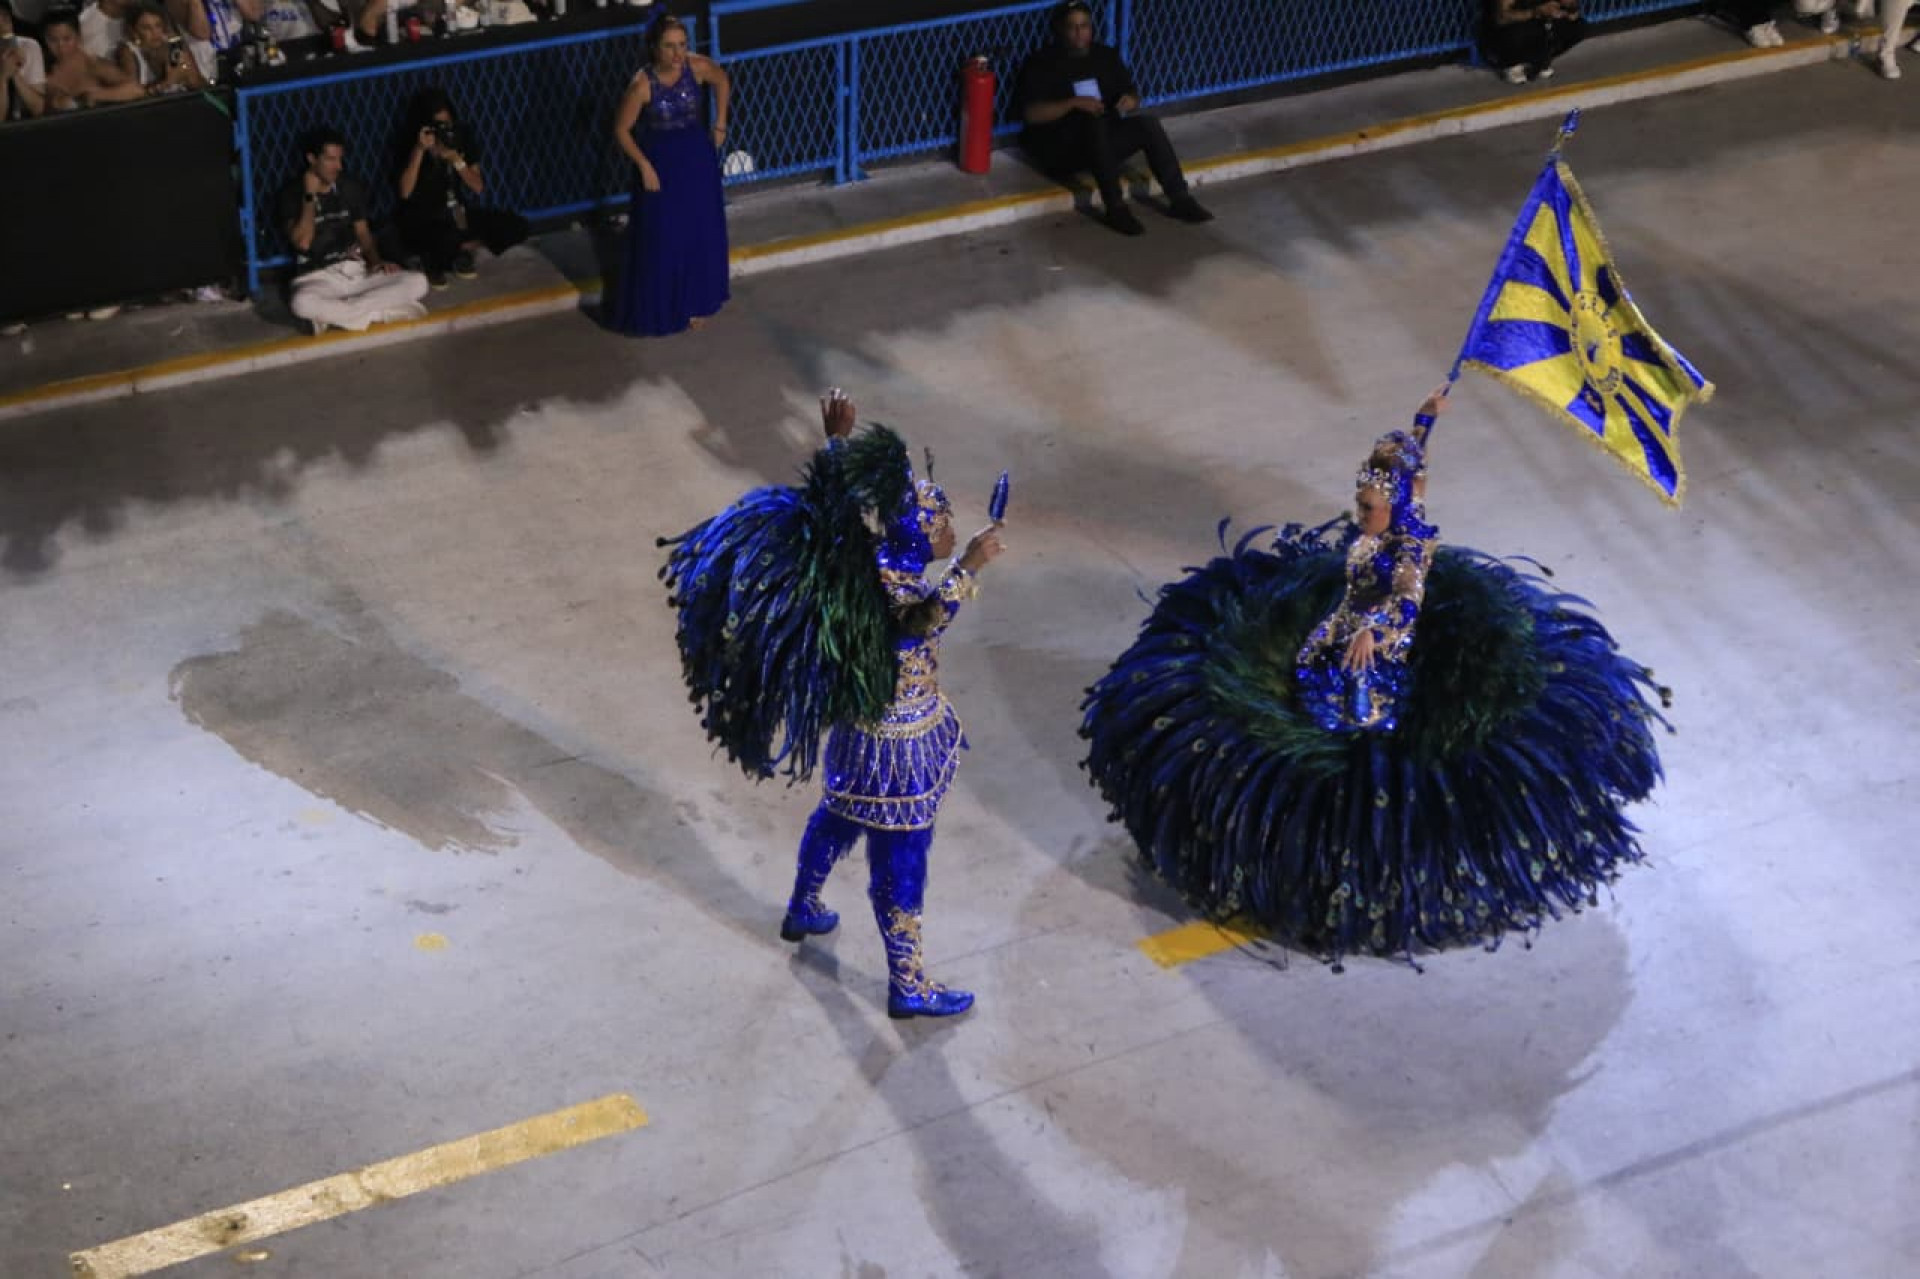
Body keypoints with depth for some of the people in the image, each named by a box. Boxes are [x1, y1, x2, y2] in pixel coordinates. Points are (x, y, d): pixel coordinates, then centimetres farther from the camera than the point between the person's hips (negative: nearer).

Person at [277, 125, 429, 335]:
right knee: (302, 303, -41)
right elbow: (302, 243, -16)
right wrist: (310, 197, -16)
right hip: (317, 277, -5)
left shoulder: (351, 186, 8)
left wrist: (375, 261, -4)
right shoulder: (293, 193, -5)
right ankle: (377, 312, -23)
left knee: (417, 282, -18)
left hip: (356, 271, 5)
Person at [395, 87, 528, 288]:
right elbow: (405, 193, -26)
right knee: (446, 240, -40)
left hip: (457, 214, 5)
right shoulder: (411, 144, -13)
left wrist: (456, 160, -21)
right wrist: (420, 150, -30)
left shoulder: (461, 136, -3)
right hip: (421, 222, -5)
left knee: (516, 226, -13)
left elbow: (478, 187, -4)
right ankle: (432, 259, -3)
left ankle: (462, 250, 5)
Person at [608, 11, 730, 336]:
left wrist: (720, 124, 8)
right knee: (660, 238, 3)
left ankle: (693, 303, 31)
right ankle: (655, 310, 18)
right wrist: (644, 166, -18)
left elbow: (722, 81, 10)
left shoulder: (697, 67, -14)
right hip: (660, 163, -4)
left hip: (697, 157, 4)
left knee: (700, 233, 13)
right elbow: (621, 129, -14)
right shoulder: (643, 84, -24)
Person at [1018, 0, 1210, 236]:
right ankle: (1116, 208, -41)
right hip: (1061, 150, -5)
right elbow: (1031, 113, -12)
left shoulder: (1106, 56, 15)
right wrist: (1074, 103, -24)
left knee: (1148, 124, -21)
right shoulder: (1042, 64, -1)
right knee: (1096, 122, -36)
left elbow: (1132, 93, 16)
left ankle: (1179, 199, -24)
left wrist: (1131, 100, -9)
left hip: (1103, 143, 5)